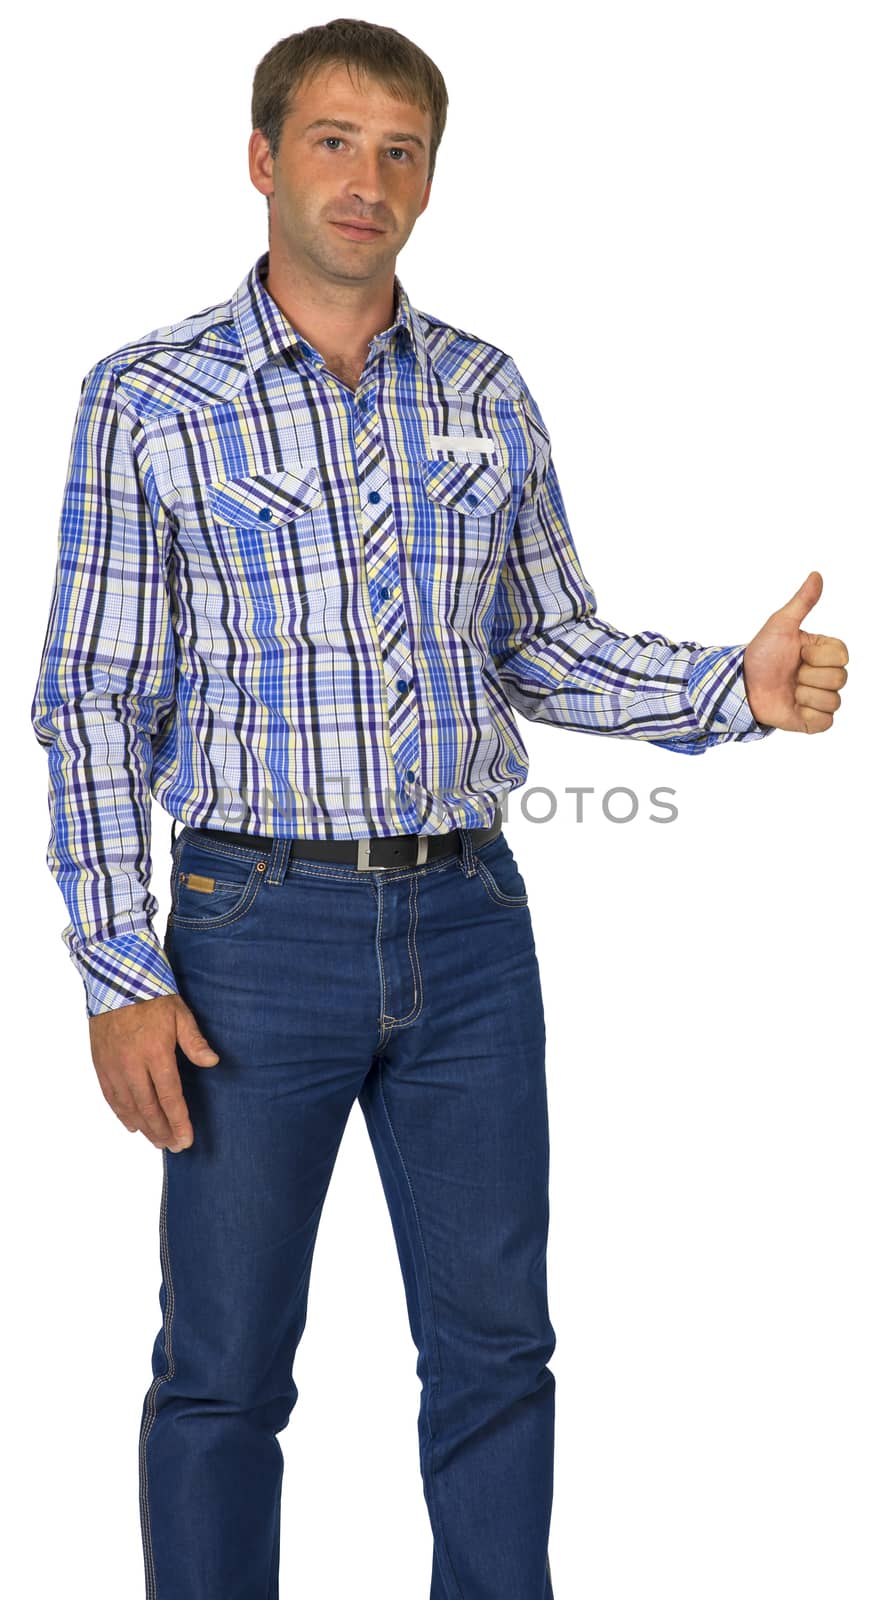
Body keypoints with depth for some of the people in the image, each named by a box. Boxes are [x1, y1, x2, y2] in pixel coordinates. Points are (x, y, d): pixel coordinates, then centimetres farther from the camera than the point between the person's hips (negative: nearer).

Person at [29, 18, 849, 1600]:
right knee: (223, 1366, 9)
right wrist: (120, 976, -9)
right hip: (260, 927, -3)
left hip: (466, 918, 3)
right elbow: (92, 702, -4)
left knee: (495, 1345, 13)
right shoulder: (147, 399, -4)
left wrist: (735, 686, -7)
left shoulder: (487, 393, 7)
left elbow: (547, 648, 10)